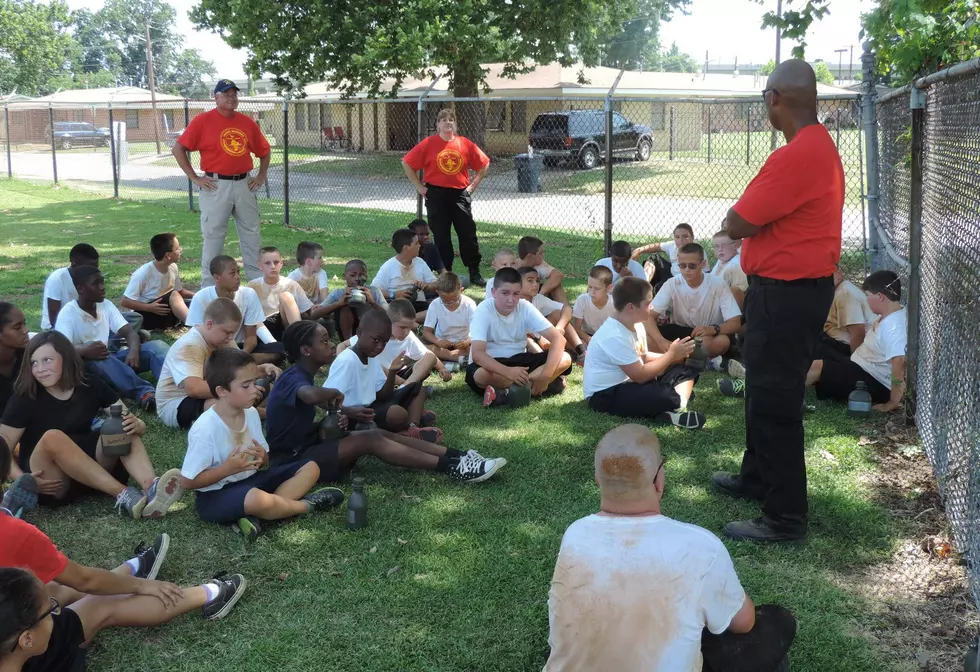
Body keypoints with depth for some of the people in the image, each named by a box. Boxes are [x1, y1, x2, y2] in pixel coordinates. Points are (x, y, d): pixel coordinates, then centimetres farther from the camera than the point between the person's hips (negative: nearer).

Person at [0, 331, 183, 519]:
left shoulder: (90, 385, 0)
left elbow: (137, 425, -1)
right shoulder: (24, 398, -8)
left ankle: (150, 490, -45)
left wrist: (136, 425, -25)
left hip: (91, 472, 3)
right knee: (52, 437, -32)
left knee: (124, 426, -19)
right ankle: (123, 495, -39)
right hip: (49, 484, -3)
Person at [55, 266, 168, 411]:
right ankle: (144, 392, -58)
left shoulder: (106, 305, 7)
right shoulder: (68, 313, -9)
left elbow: (129, 332, -2)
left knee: (156, 346, -19)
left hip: (112, 358, 5)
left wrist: (134, 350, -25)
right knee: (98, 360, -41)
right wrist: (84, 350, -43)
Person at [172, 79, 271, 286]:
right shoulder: (203, 121, -4)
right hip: (216, 186, -4)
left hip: (244, 185, 4)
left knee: (251, 234, 10)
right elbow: (178, 149, -5)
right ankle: (209, 286, 9)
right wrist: (194, 178, -7)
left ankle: (258, 282, 20)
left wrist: (261, 176, 10)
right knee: (213, 236, 0)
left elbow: (265, 150, 19)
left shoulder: (247, 122, 8)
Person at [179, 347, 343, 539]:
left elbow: (263, 463, 11)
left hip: (250, 480, 8)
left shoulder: (251, 413, 0)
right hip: (216, 496, -8)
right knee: (257, 499, -40)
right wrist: (228, 468, -23)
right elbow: (187, 481, -18)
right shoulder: (205, 429, -21)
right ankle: (307, 504, -8)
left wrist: (262, 458, -13)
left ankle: (253, 516, -18)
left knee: (310, 468, 0)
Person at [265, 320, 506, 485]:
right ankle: (451, 467, -23)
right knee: (371, 440, -22)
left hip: (307, 446, 10)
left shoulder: (301, 377, 12)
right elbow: (313, 395, -45)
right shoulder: (294, 378, -20)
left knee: (380, 433, -2)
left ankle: (456, 456, -10)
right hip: (293, 460, -10)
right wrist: (335, 394, -21)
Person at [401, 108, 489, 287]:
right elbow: (406, 163, 1)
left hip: (460, 194, 1)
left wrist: (473, 185, 6)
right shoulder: (428, 144, -2)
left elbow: (484, 164, 12)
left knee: (468, 234, 1)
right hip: (436, 195, -1)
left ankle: (475, 273, 10)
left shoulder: (465, 144, 2)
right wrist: (419, 186, -1)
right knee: (441, 236, 3)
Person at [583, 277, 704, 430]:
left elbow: (643, 358, 17)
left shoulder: (635, 325, 6)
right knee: (667, 396, -37)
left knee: (685, 370, 3)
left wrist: (677, 356, 2)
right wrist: (671, 354, -14)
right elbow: (640, 375, -24)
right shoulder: (615, 336, -25)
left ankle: (678, 407, -20)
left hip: (629, 382, 11)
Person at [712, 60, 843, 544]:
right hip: (796, 286, 11)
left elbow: (735, 225, -20)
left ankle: (785, 518, 6)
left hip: (787, 294, -11)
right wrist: (752, 216, 0)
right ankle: (757, 477, 40)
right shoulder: (820, 145, 11)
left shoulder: (797, 155, -24)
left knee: (775, 401, -3)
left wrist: (736, 219, 0)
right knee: (763, 389, 23)